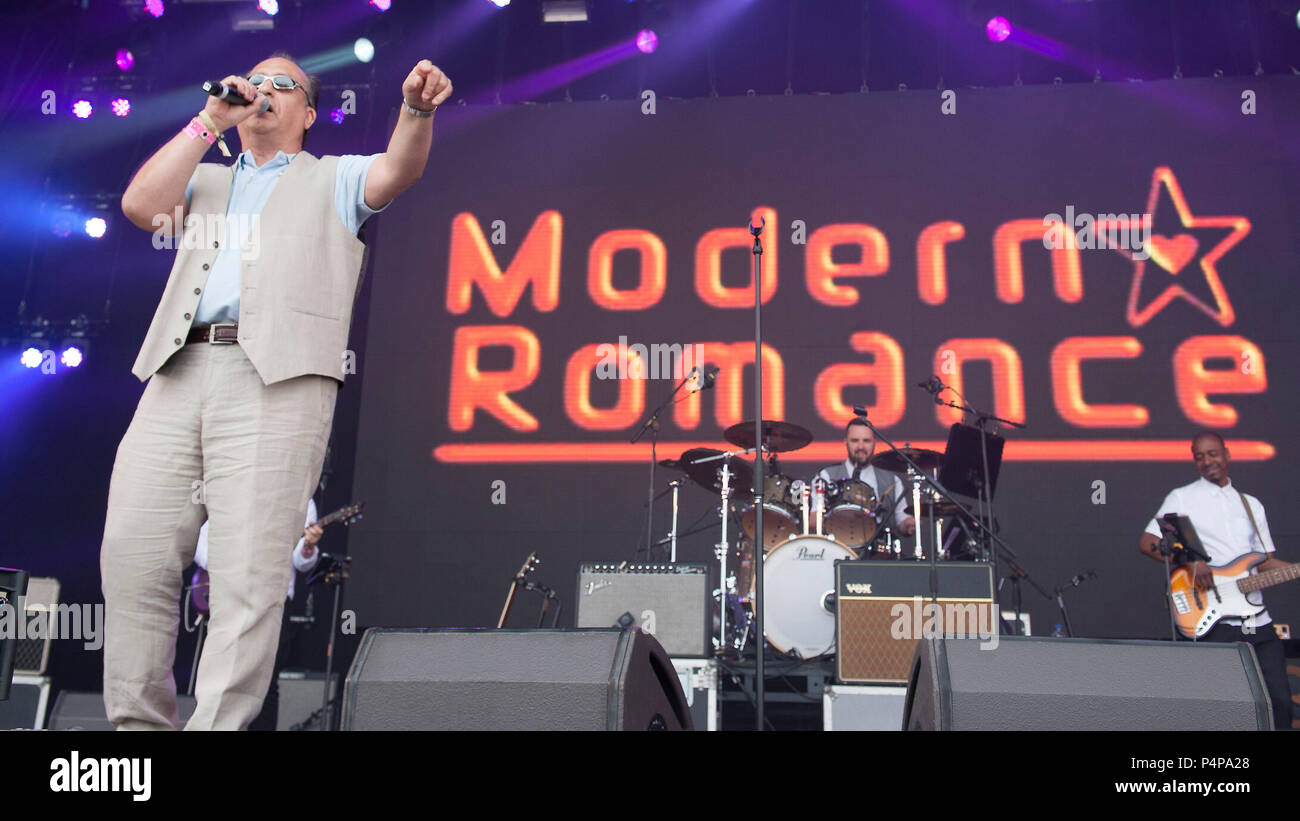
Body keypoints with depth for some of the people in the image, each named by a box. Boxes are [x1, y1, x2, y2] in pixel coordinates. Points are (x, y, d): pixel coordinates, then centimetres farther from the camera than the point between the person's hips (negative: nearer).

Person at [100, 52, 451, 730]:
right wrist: (211, 118, 13)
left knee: (248, 571, -12)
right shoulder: (206, 180, 31)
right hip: (180, 372, 4)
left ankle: (218, 726, -7)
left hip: (277, 377, -4)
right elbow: (139, 204, 11)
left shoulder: (333, 179, 21)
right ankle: (138, 722, 10)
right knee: (133, 557, -1)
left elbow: (397, 171, 0)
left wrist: (417, 110, -21)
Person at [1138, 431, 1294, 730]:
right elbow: (1146, 543, -5)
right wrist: (1191, 563, -17)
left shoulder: (1251, 503, 18)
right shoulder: (1182, 498, 3)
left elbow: (1266, 562, 18)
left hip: (1258, 621, 5)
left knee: (1279, 700, 2)